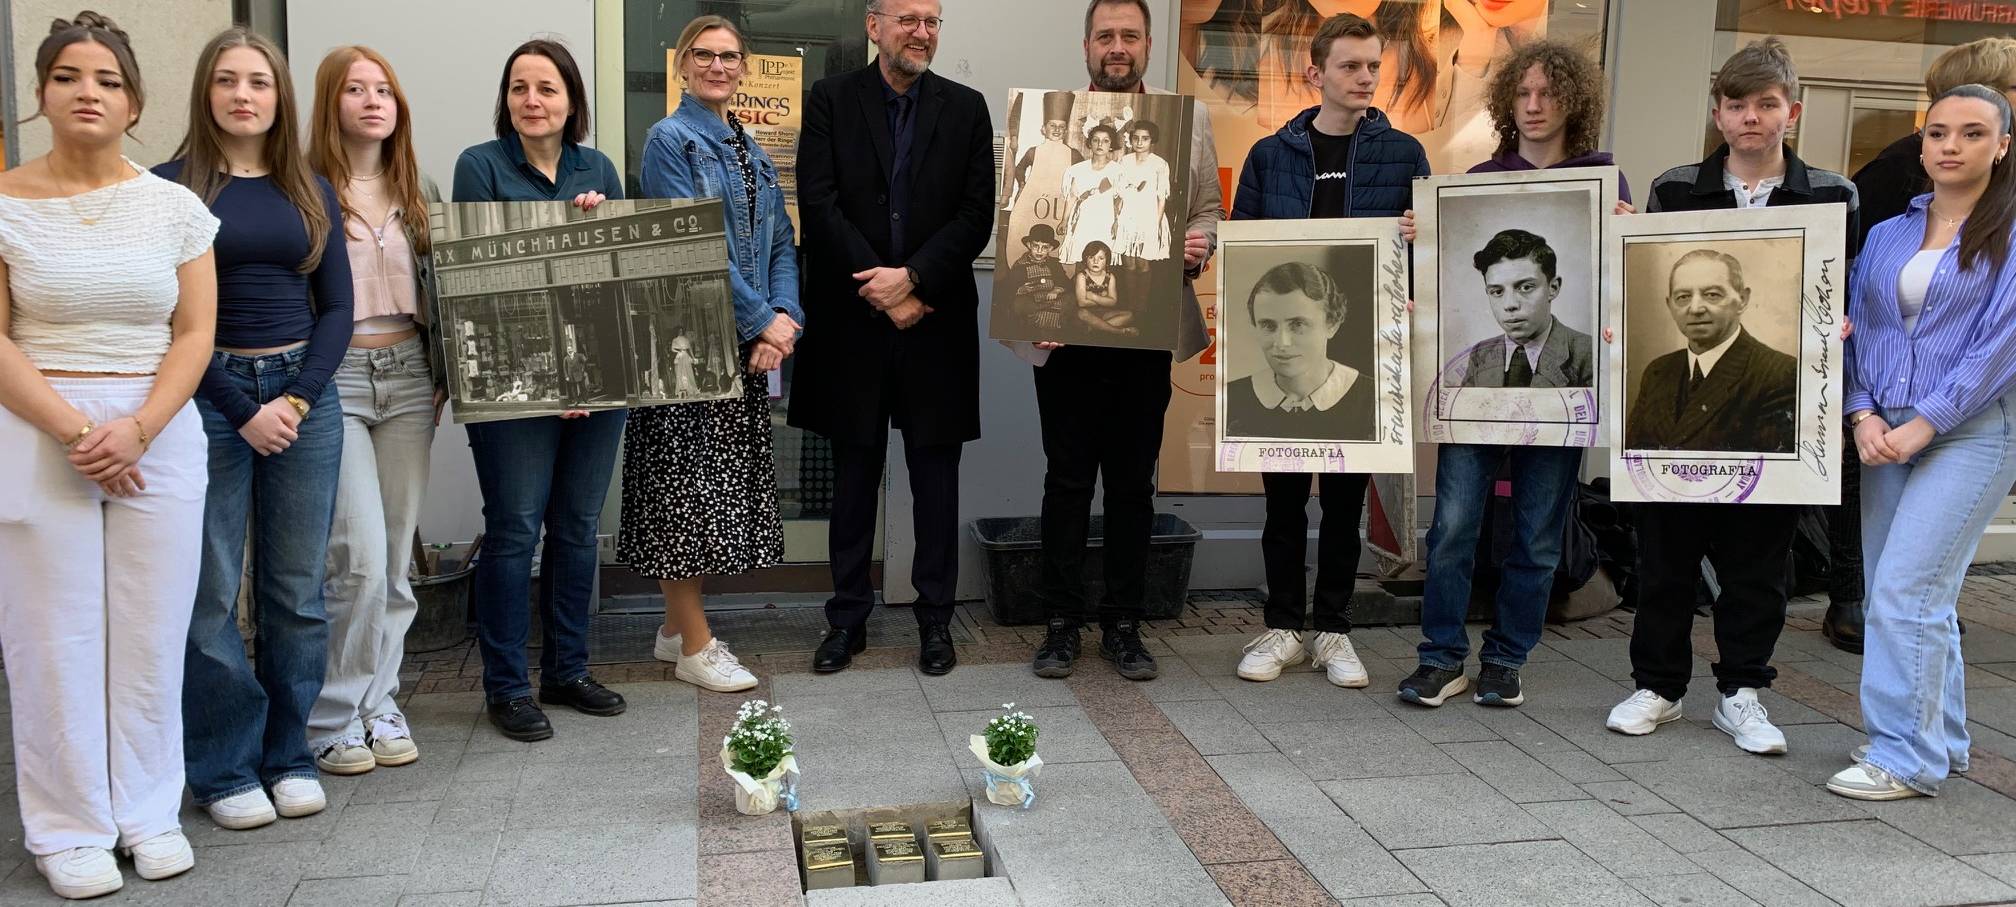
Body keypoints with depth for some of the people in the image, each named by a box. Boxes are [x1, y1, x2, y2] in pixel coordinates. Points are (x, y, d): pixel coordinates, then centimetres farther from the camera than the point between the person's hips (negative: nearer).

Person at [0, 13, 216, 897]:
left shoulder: (175, 207, 6)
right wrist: (72, 430, -13)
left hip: (159, 435, 2)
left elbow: (194, 334, 3)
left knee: (152, 631, 4)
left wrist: (137, 428, -11)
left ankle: (149, 812, 18)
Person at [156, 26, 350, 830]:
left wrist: (295, 401, -6)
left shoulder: (310, 192, 11)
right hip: (206, 397, -3)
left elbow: (336, 309, 8)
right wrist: (243, 413, -10)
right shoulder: (173, 185, 0)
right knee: (211, 596, -1)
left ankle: (288, 756, 18)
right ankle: (224, 770, 11)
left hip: (305, 394, 3)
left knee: (297, 591, 6)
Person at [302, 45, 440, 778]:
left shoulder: (417, 190, 13)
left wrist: (444, 374, 10)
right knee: (360, 556, -10)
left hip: (408, 379, 5)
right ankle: (332, 717, 6)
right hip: (333, 380, -5)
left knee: (396, 558, 7)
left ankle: (379, 703, 20)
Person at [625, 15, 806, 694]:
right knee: (687, 482, -3)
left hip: (749, 347, 8)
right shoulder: (670, 140, -5)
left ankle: (675, 628, 22)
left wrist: (785, 316, -6)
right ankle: (695, 645, 5)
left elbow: (780, 243, 12)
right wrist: (760, 323, -16)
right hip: (689, 338, -7)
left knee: (722, 482, 11)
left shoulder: (750, 150, 17)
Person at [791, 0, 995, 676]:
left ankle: (936, 618, 18)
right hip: (851, 320, 0)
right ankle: (848, 617, 20)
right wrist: (880, 289, -13)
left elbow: (978, 215, -2)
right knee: (855, 474, 9)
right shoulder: (830, 100, 2)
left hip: (936, 321, 1)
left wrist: (912, 278, -13)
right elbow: (818, 204, -6)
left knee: (935, 474, 6)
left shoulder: (966, 108, 5)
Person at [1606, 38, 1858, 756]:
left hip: (1775, 404, 0)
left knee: (1758, 562, 8)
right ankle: (1658, 685, 22)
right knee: (1665, 556, 8)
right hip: (1675, 402, 1)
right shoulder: (1675, 191, 6)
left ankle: (1741, 693, 23)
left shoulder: (1832, 197, 5)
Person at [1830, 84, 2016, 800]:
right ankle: (1941, 740, 24)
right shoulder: (1887, 235, 13)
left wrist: (1923, 424, -15)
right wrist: (1863, 417, -4)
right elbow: (1858, 332, 12)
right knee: (1906, 592, 10)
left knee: (1906, 591, -12)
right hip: (1889, 433, 6)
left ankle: (1907, 757, -3)